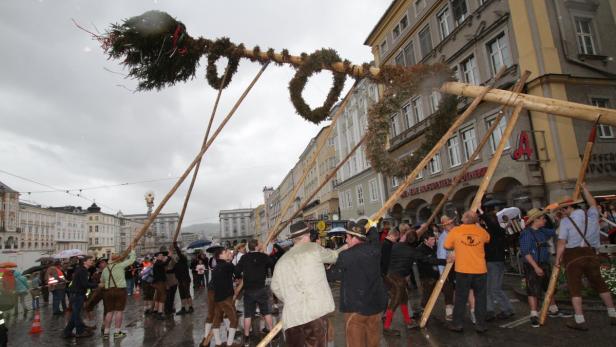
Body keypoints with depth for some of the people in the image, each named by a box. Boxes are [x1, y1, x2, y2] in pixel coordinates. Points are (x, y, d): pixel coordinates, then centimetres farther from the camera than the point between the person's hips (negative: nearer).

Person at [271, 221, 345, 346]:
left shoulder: (281, 261, 13)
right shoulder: (313, 249, 1)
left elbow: (275, 288, 22)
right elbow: (333, 256, 17)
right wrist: (343, 249, 37)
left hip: (291, 316, 4)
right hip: (315, 312, -4)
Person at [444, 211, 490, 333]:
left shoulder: (455, 231, -6)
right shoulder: (481, 231, 2)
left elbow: (447, 246, 3)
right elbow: (488, 239, 24)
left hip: (463, 271, -2)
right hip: (480, 270, 2)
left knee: (461, 298, 7)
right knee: (480, 298, 11)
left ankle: (457, 324, 12)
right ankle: (480, 325, 15)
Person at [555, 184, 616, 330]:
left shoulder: (566, 220, -7)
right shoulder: (591, 214, 6)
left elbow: (561, 242, -11)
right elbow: (593, 203, 30)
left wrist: (558, 258, -2)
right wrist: (584, 189, 40)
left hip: (573, 255, -5)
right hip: (590, 254, 5)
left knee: (575, 288, 0)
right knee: (600, 284, 19)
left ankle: (580, 321, -1)